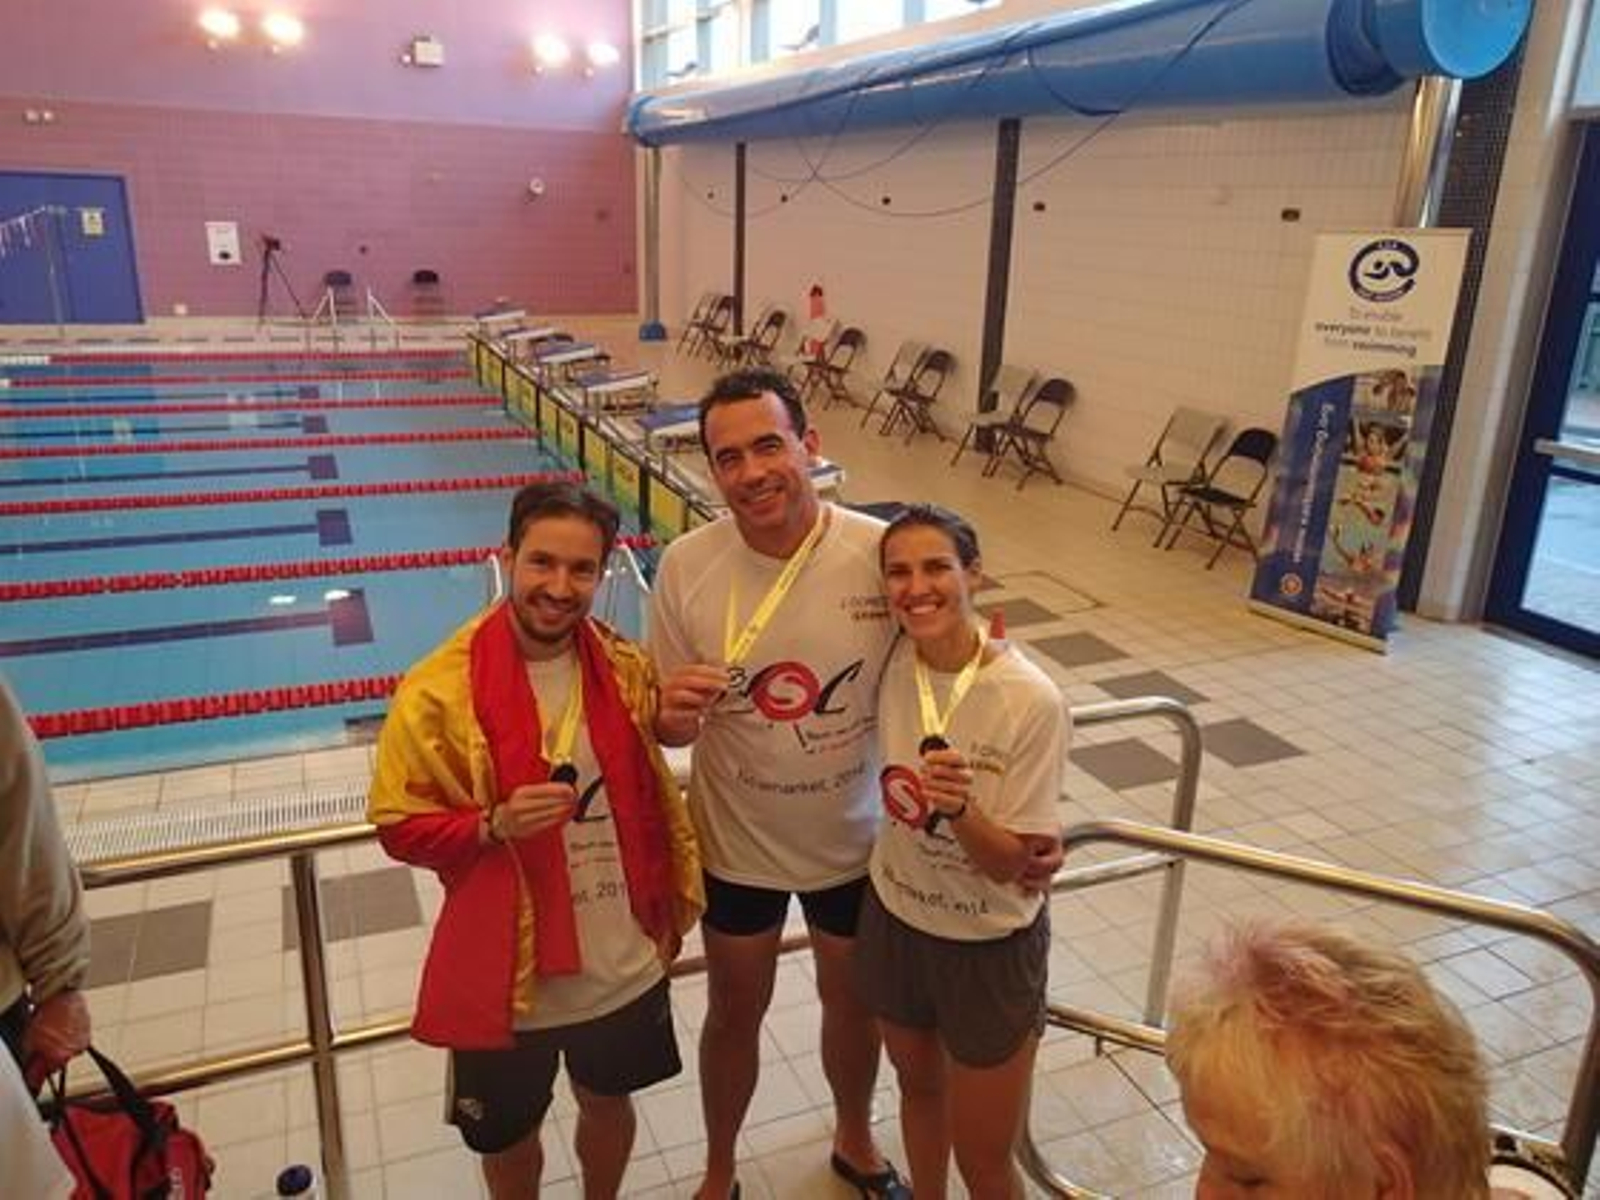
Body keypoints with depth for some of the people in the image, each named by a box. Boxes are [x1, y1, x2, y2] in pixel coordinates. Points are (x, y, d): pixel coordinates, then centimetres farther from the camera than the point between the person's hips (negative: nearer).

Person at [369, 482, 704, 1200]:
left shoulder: (627, 671, -8)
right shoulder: (440, 690, -19)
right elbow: (400, 826, -10)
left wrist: (673, 904, 8)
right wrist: (494, 825, -27)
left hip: (625, 964, 3)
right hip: (505, 976, -3)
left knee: (608, 1103, 27)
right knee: (507, 1136, 21)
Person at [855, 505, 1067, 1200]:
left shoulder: (1030, 701, -26)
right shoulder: (892, 662, -12)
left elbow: (1011, 863, -21)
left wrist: (959, 809, -37)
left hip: (990, 947, -4)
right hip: (894, 916, 4)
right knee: (918, 1088, 28)